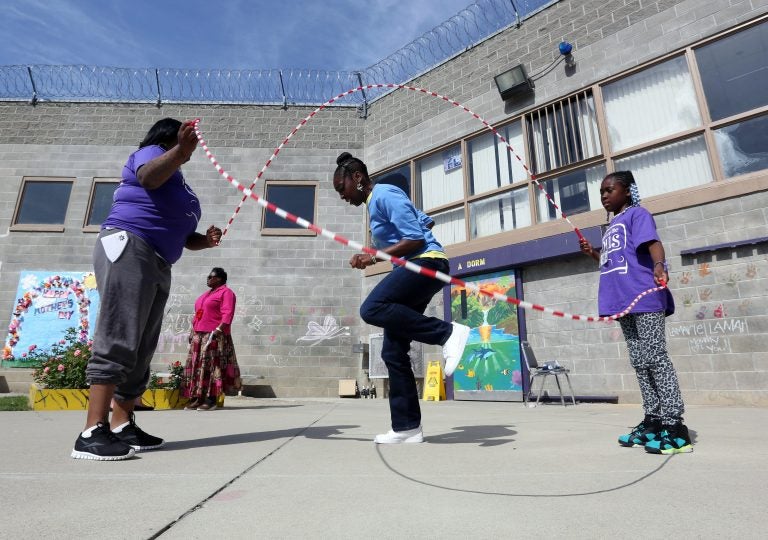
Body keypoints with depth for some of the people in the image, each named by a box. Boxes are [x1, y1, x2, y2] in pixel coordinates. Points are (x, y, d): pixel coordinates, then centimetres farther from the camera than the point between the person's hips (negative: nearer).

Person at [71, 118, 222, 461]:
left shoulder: (177, 183, 30)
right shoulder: (151, 152, 7)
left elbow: (182, 236, 26)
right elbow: (149, 176, -20)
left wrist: (206, 240, 6)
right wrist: (181, 150, -35)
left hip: (158, 266, 9)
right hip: (127, 248, -9)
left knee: (141, 350, 3)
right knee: (118, 341, -17)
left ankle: (122, 426, 6)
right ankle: (93, 433, -18)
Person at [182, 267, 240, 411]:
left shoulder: (226, 292, -3)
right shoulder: (206, 294, 24)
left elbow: (228, 314, -15)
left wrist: (218, 329, -25)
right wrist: (193, 330, 17)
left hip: (214, 335, -9)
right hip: (199, 335, 9)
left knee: (212, 365, -10)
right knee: (196, 365, 6)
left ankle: (211, 400, -8)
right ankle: (197, 398, 11)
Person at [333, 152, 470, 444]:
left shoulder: (385, 194, -7)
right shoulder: (375, 203, 22)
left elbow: (415, 238, -16)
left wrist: (375, 257, -15)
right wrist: (369, 257, 7)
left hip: (427, 262, -10)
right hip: (413, 268, 10)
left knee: (372, 309, -31)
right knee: (393, 351, 3)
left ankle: (448, 332, -22)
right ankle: (406, 427, 9)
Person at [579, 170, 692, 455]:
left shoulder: (637, 214, 0)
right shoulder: (612, 226, 24)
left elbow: (652, 242, -19)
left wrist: (659, 267, -38)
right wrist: (593, 253, 15)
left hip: (644, 297, -9)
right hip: (624, 300, 9)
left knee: (656, 358, -9)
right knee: (640, 362, 10)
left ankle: (674, 426, -3)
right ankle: (653, 421, 18)